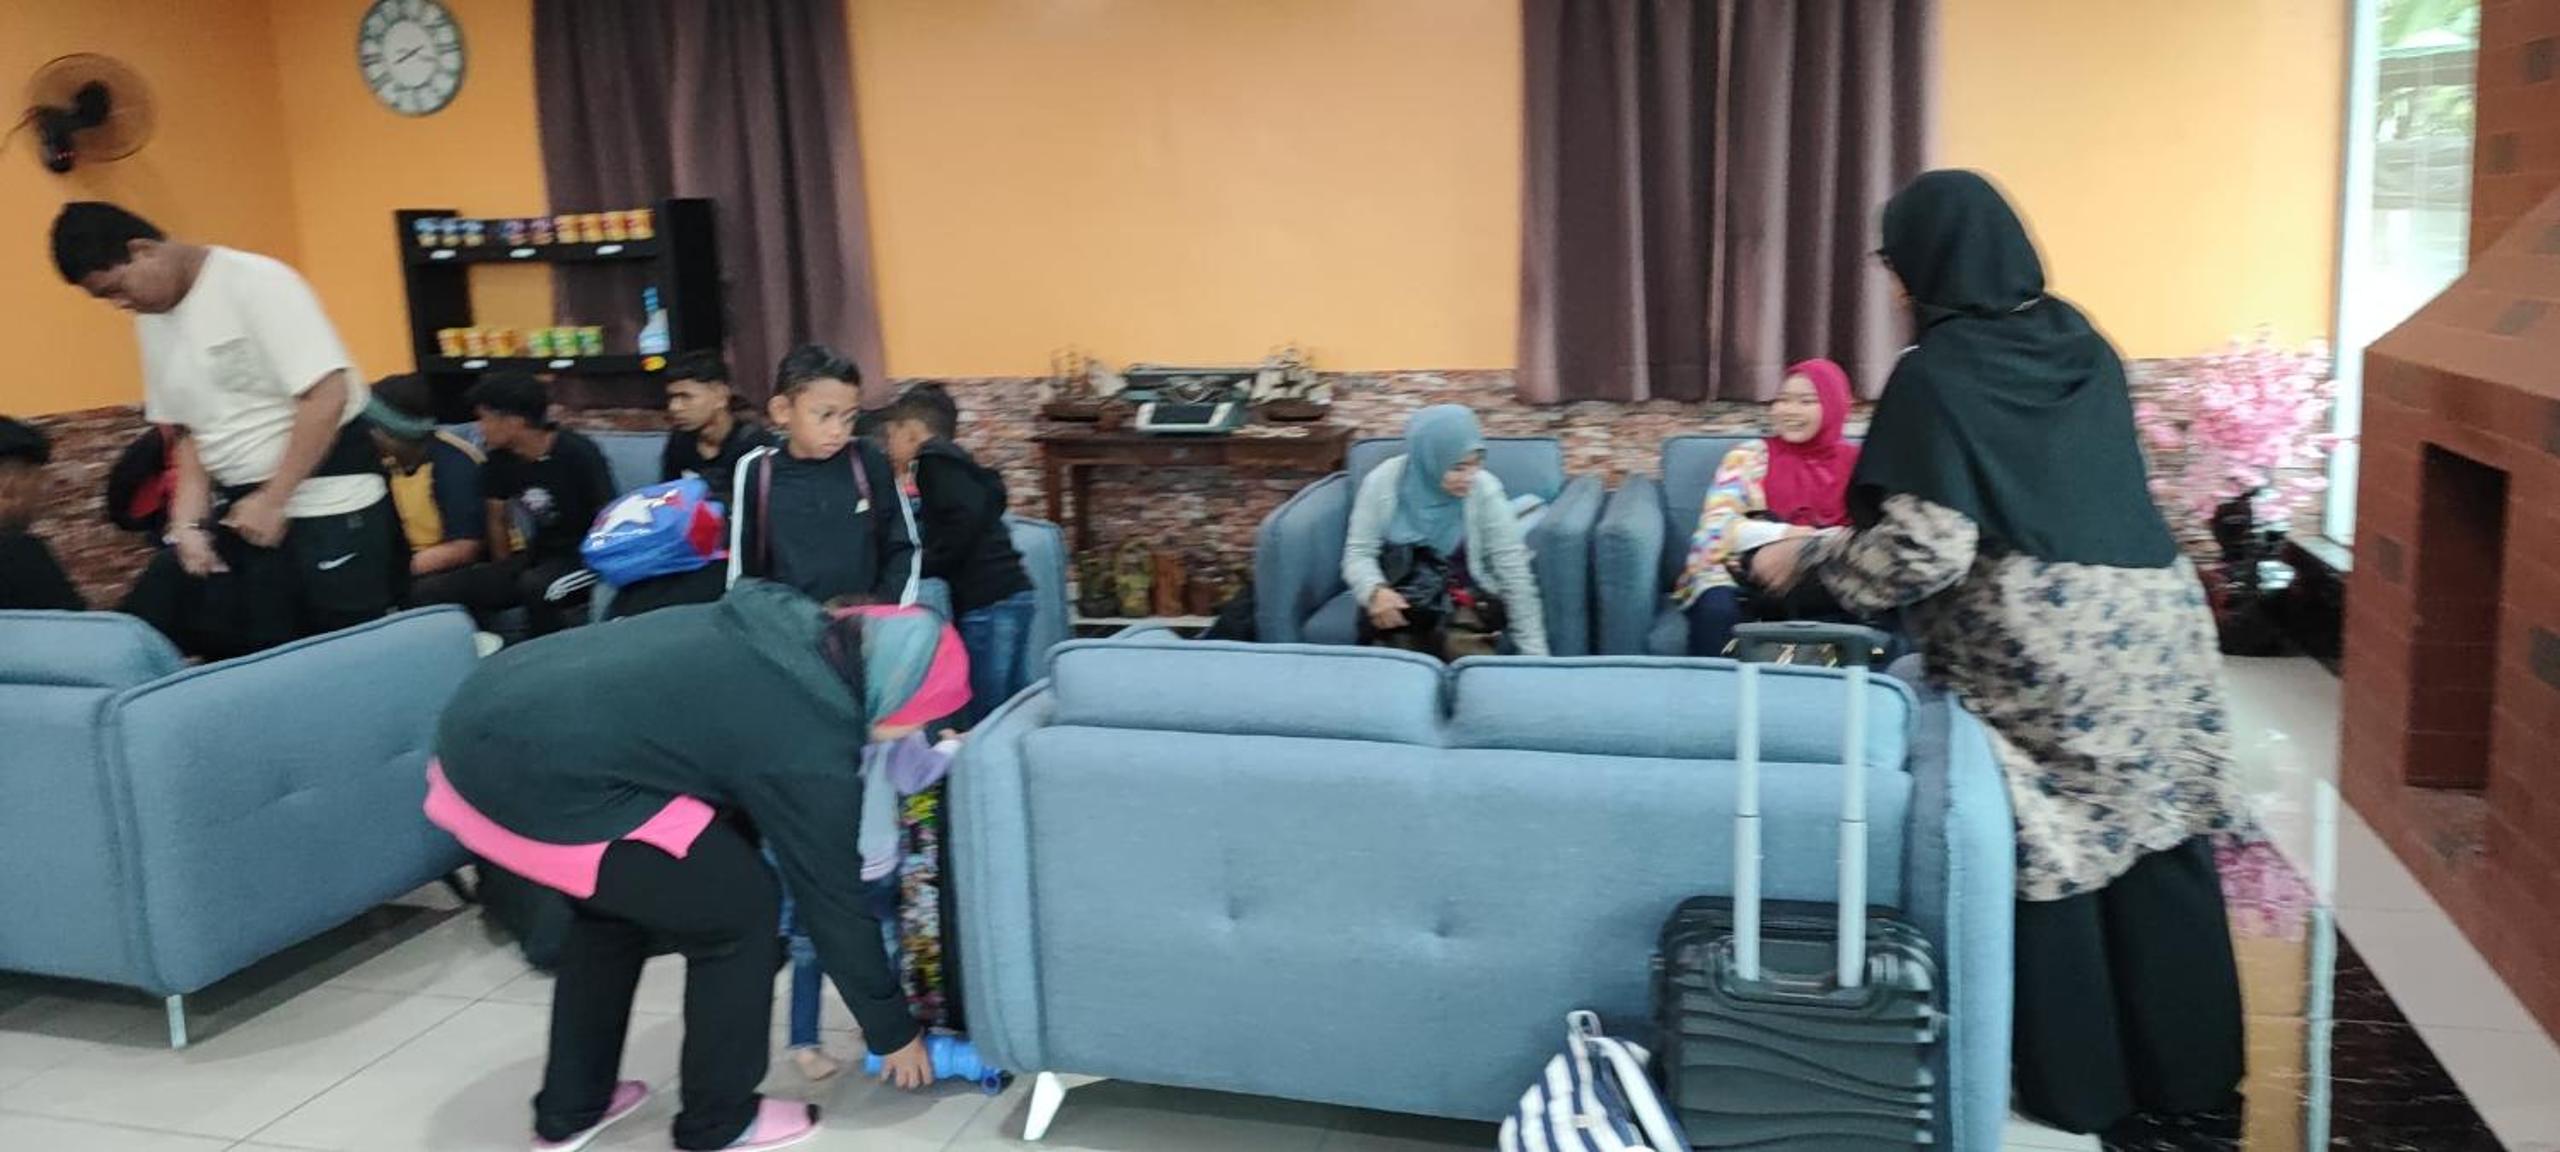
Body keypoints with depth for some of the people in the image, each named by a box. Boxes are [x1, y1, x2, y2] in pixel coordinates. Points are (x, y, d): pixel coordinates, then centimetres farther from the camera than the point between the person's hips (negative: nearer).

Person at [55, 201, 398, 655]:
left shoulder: (254, 282, -12)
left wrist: (273, 501, -17)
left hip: (327, 500, -8)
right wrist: (189, 522, 2)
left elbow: (328, 396, -19)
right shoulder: (152, 320, 11)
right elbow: (189, 429, 17)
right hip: (240, 505, 8)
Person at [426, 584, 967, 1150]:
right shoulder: (810, 746, -9)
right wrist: (894, 1032, 16)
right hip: (541, 779, -9)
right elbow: (833, 899, 2)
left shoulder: (788, 623, 11)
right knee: (738, 913, 7)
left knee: (618, 898, 28)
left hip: (481, 721, 9)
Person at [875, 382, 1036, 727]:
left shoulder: (934, 462, -5)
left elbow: (965, 518, -19)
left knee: (983, 715, -8)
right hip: (1008, 595, 10)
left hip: (988, 602, -10)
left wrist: (927, 565, -10)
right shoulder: (952, 461, 23)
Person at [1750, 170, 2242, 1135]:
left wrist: (1809, 559, -3)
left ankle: (2078, 1081, 20)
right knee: (2160, 841, 14)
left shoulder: (1938, 373, -11)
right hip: (2153, 617, 7)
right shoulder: (2078, 341, 11)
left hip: (2040, 642, -7)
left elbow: (1928, 547, -18)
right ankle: (2188, 1063, 26)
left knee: (2054, 852, 7)